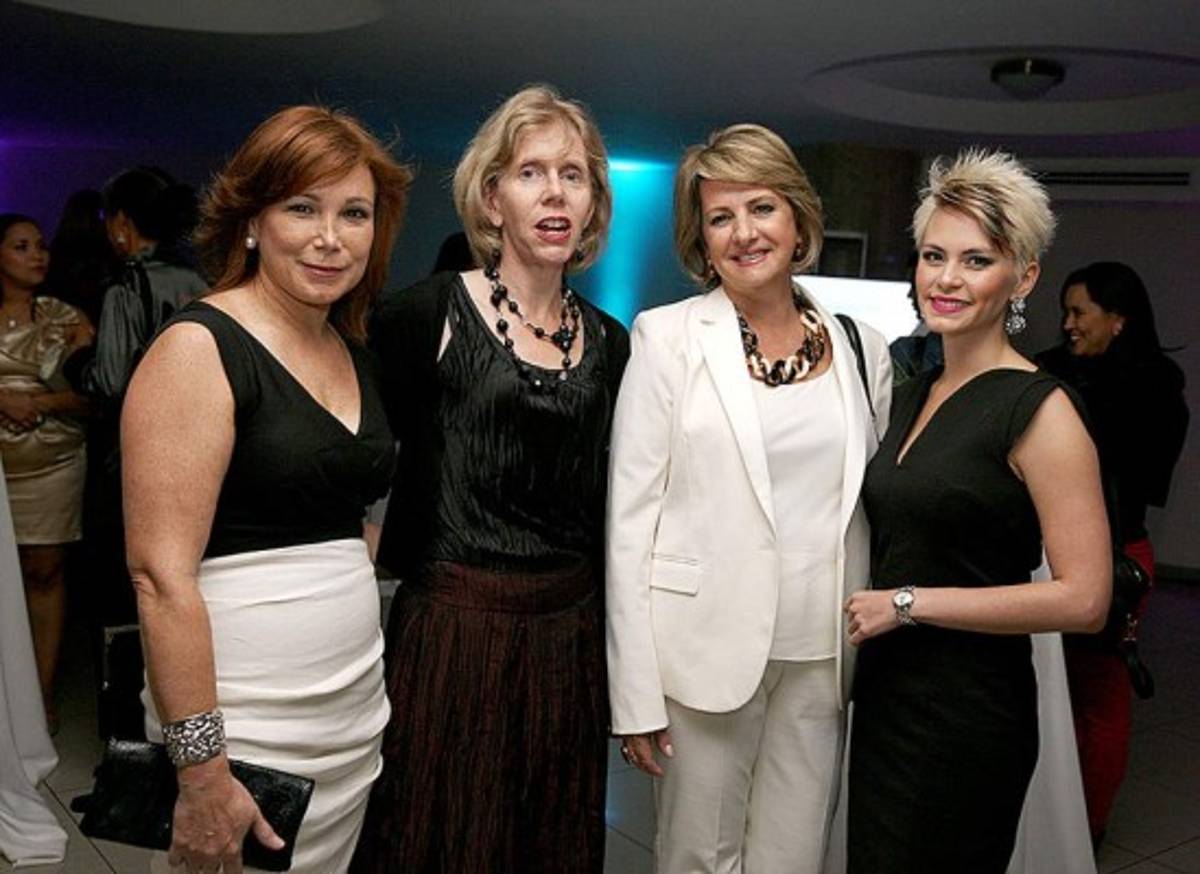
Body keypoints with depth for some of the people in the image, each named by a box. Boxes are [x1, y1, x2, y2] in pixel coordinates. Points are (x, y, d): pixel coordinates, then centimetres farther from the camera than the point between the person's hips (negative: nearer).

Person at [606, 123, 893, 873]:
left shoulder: (862, 349, 7)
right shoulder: (667, 337, -3)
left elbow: (873, 508, 12)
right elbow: (631, 517, -6)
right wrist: (635, 693, -9)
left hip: (823, 657, 3)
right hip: (706, 649, -3)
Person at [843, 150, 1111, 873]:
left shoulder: (1039, 410, -14)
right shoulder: (912, 394, 9)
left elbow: (1083, 600, -20)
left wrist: (908, 602, -17)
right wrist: (865, 606, 5)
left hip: (969, 712, -7)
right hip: (885, 692, 7)